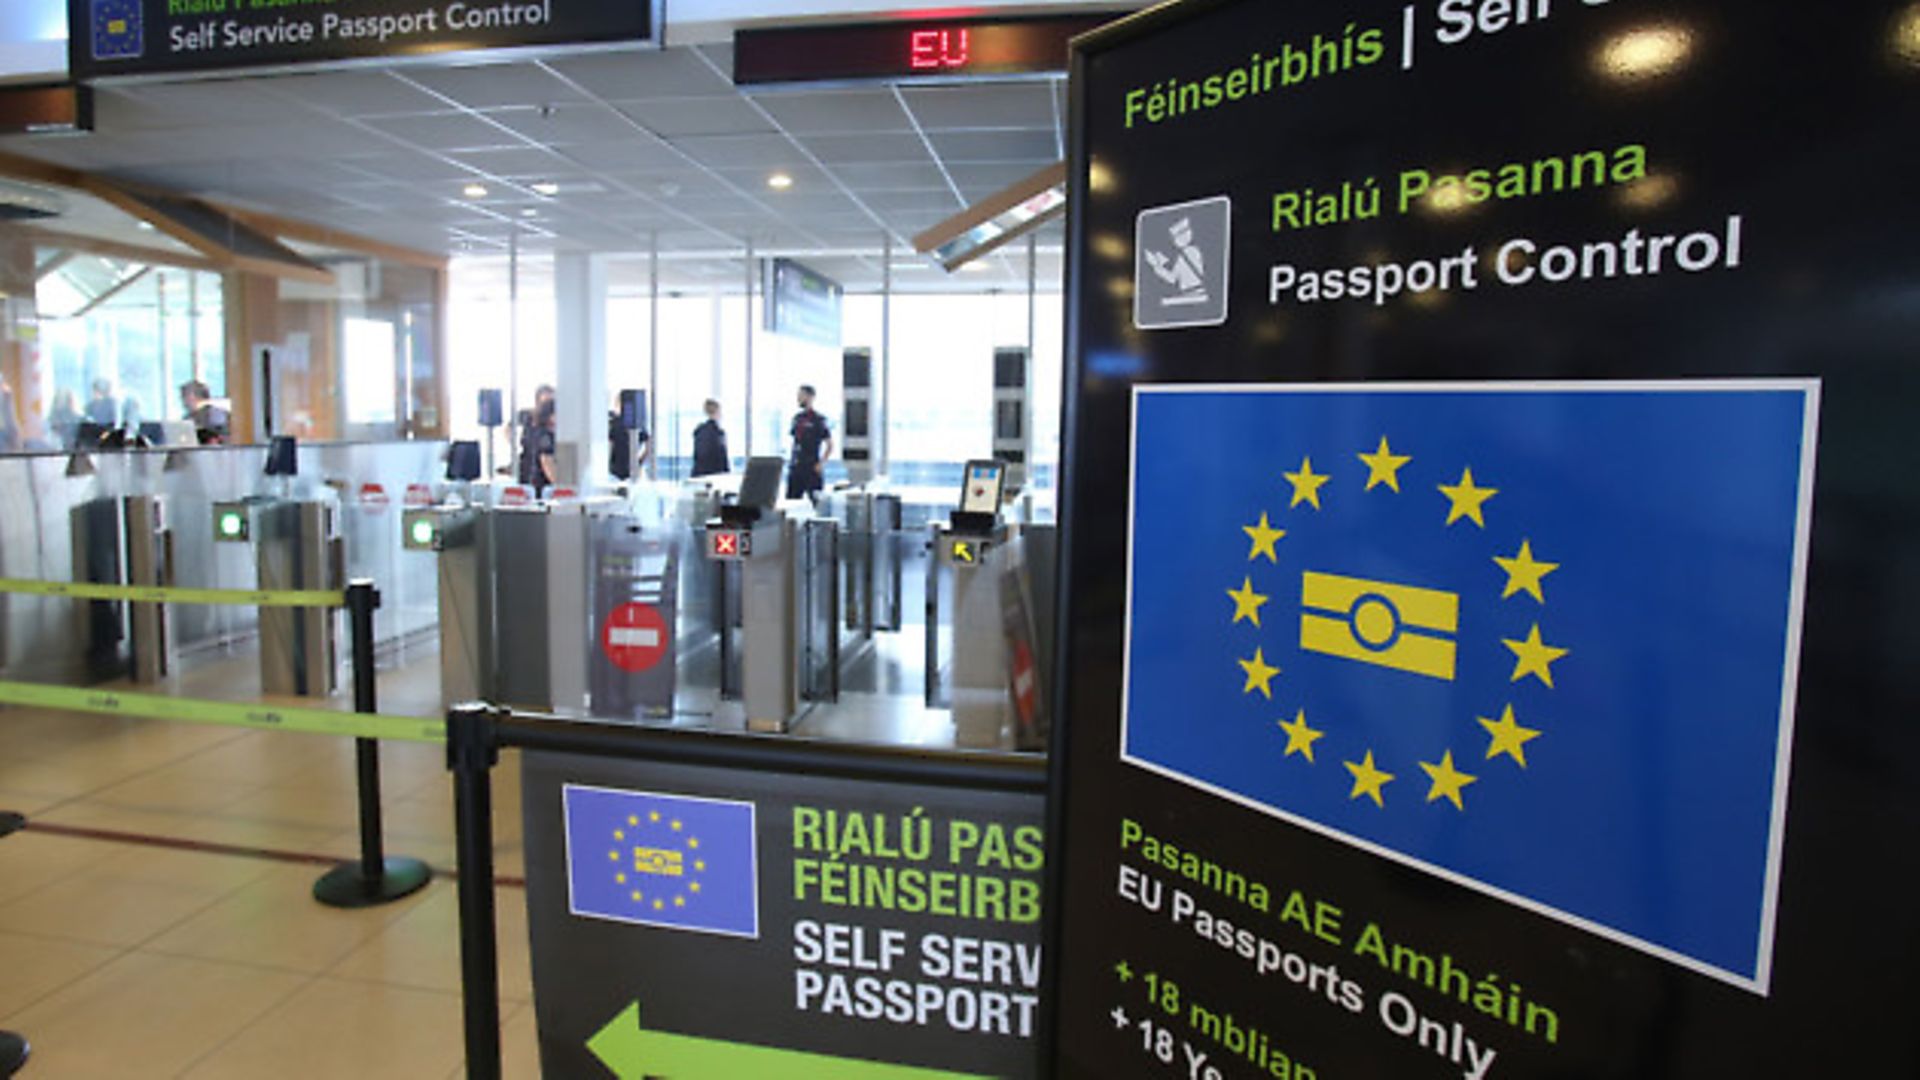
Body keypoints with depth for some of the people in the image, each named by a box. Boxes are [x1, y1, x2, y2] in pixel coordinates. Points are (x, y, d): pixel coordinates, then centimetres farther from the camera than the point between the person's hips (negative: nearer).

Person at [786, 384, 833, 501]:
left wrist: (821, 464, -11)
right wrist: (790, 460, 13)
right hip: (795, 468, 6)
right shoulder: (796, 418, 12)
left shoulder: (818, 420, -6)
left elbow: (830, 445, -4)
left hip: (812, 469, -6)